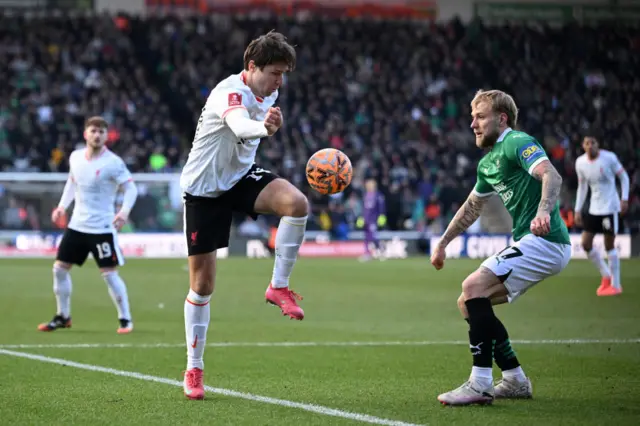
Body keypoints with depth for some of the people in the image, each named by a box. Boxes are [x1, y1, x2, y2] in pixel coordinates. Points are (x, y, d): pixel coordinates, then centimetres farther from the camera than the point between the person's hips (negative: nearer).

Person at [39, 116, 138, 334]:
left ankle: (125, 319, 6)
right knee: (59, 268, 7)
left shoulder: (113, 162, -14)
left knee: (109, 274, -8)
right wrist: (62, 206, 9)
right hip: (77, 224, 6)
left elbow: (131, 188, -15)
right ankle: (63, 316, 21)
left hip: (102, 228, -6)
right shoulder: (75, 157, 3)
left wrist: (124, 211, -31)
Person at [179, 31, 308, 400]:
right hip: (204, 188, -6)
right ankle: (194, 369, 12)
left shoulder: (269, 93, -1)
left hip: (242, 176, 6)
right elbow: (238, 124, -52)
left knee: (297, 203, -26)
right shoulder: (231, 91, -26)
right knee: (203, 281, -1)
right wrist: (262, 127, -71)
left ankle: (279, 287, -10)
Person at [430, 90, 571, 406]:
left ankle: (480, 385, -22)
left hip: (544, 241, -10)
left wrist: (544, 211, -44)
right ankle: (515, 380, 13)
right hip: (529, 243, 10)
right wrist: (442, 243, 38)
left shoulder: (517, 143, -9)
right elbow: (472, 207, 35)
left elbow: (552, 176, -27)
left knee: (473, 288, -21)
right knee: (468, 303, 9)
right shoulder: (488, 163, 21)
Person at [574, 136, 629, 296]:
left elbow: (624, 177, -3)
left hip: (610, 208, -5)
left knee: (609, 246, -3)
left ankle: (615, 285, 8)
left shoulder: (609, 158, -12)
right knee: (586, 244, 2)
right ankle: (606, 276, 22)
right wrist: (578, 210, 10)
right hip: (594, 209, 5)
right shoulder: (580, 163, 1)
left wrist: (624, 198, -14)